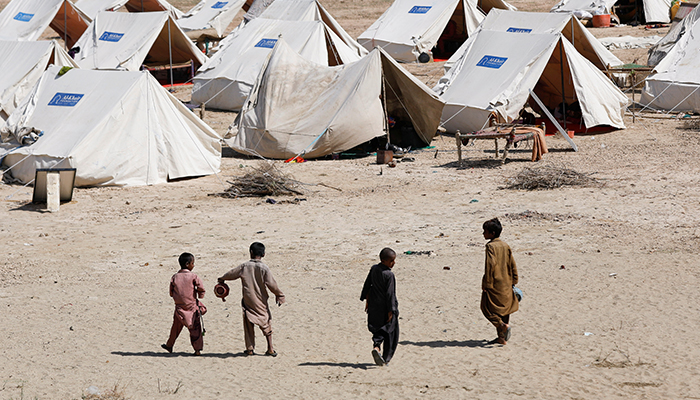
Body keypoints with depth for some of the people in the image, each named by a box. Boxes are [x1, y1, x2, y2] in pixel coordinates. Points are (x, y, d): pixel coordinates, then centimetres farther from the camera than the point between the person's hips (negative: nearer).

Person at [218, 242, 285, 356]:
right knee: (266, 324, 10)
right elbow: (271, 284, -11)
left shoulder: (244, 266, -4)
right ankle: (270, 349, 7)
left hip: (248, 300, 1)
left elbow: (231, 274, 7)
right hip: (261, 302, -1)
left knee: (249, 325, 11)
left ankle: (250, 349, 9)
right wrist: (279, 295, 3)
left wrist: (222, 279, 27)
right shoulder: (264, 268, -10)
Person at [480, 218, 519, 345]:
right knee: (504, 308, 13)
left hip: (494, 285, -7)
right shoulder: (506, 246, 8)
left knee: (487, 307, 3)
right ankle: (502, 337, 14)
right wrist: (513, 281, 18)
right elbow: (512, 265, 11)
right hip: (506, 284, 7)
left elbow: (490, 265, -20)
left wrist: (486, 284, -17)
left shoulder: (490, 246, -14)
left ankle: (502, 325, -18)